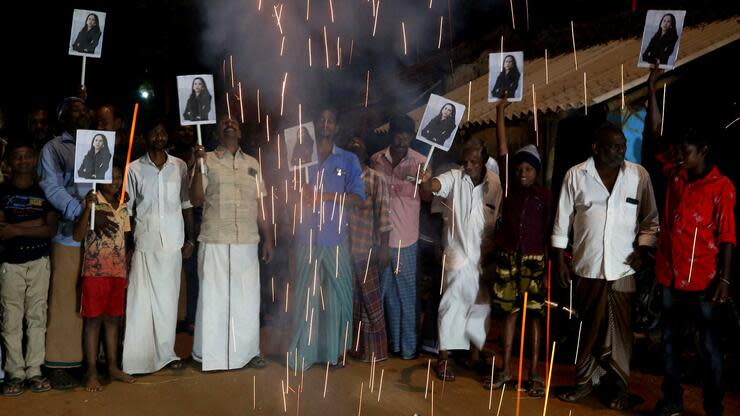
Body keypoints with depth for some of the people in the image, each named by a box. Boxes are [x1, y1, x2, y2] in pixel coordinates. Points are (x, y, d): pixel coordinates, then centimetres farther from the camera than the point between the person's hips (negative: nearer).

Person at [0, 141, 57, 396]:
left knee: (37, 317, 4)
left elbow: (51, 229, -2)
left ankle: (34, 371, 11)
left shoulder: (44, 192, 8)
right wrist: (35, 223, -10)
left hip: (39, 262, 2)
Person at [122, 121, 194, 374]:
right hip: (144, 244, -2)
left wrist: (190, 239, 5)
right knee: (141, 299, -1)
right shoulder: (134, 169, 2)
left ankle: (166, 353, 17)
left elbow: (187, 205, 10)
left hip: (173, 243, 2)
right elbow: (127, 209, 4)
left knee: (169, 298, 7)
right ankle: (138, 358, 5)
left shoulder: (179, 167, 7)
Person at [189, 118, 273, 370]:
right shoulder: (207, 160, 4)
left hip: (247, 242, 3)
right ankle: (210, 353, 11)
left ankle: (248, 351, 18)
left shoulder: (253, 164, 15)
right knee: (213, 295, 1)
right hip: (214, 242, -3)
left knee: (247, 296, 7)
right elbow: (196, 200, -2)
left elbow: (260, 204, 15)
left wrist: (268, 238, 11)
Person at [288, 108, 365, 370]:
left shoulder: (348, 160, 10)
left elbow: (357, 197, -1)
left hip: (336, 239, 0)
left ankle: (335, 351, 13)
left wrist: (324, 196, -12)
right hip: (306, 238, 0)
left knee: (338, 296, 2)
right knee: (305, 297, 0)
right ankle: (303, 353, 7)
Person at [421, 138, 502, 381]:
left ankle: (476, 352, 31)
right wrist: (427, 182, -47)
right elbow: (435, 186, -25)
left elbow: (500, 219, 3)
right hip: (459, 252, -3)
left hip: (485, 254, 3)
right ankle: (443, 358, 3)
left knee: (481, 304, 13)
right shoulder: (455, 178, -6)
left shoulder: (495, 184, -2)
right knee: (454, 302, -4)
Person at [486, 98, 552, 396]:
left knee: (533, 316, 2)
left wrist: (550, 262, -8)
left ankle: (534, 374, 9)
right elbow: (502, 149, 4)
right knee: (509, 313, 9)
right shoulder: (510, 188, 6)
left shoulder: (545, 195, 0)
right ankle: (505, 370, 18)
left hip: (534, 260, -2)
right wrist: (500, 112, 3)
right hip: (507, 258, 2)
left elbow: (549, 229, -1)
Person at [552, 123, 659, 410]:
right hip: (586, 265, 1)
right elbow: (562, 221, 2)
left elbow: (650, 218, 8)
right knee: (589, 327, 12)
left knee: (618, 330, 2)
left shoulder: (639, 175, -1)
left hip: (622, 267, 0)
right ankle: (584, 382, 26)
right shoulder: (576, 175, -2)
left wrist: (643, 249, -4)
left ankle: (619, 386, 17)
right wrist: (561, 261, 1)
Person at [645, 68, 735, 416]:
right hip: (671, 276, 5)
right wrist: (651, 89, 6)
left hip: (703, 280, -5)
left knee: (710, 346, 6)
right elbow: (654, 135, 8)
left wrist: (724, 279, -13)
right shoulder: (675, 175, 6)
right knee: (671, 342, 12)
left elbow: (727, 236, -8)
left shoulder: (722, 187, -7)